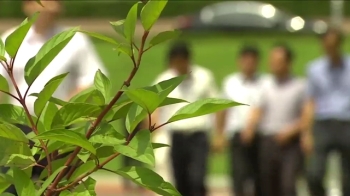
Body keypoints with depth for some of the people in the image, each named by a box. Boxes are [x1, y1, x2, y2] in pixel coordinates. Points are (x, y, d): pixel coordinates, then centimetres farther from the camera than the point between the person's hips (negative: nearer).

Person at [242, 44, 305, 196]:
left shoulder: (300, 86, 1)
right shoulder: (267, 86, 15)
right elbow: (258, 111, 10)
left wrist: (290, 132, -14)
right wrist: (250, 128, -8)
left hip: (290, 143, -4)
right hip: (267, 142, 4)